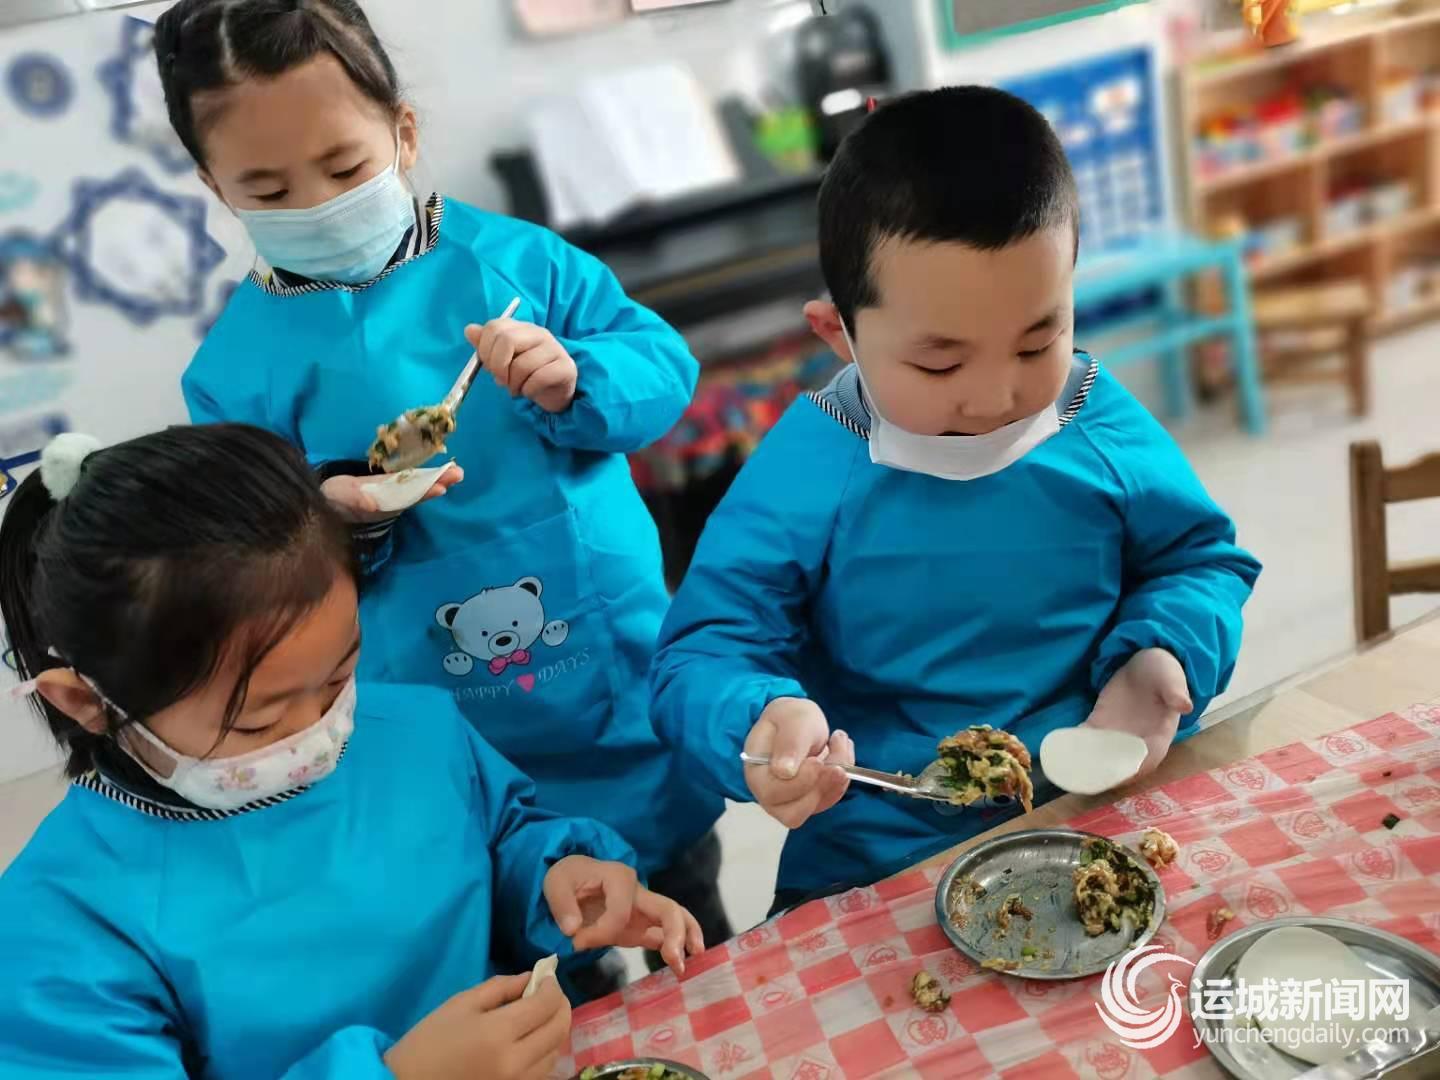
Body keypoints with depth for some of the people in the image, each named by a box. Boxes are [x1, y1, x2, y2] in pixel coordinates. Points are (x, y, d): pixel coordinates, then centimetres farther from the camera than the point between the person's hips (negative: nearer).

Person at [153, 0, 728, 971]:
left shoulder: (515, 257, -6)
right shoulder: (238, 364, -7)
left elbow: (664, 366, -3)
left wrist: (578, 381, -24)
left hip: (628, 666, 1)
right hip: (447, 745, -1)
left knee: (693, 927, 26)